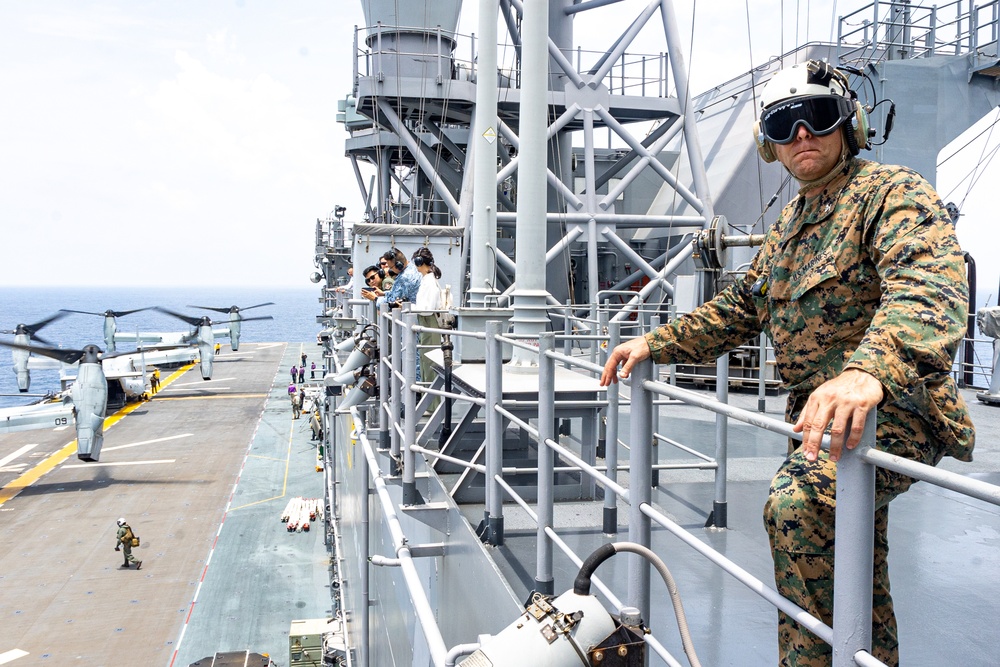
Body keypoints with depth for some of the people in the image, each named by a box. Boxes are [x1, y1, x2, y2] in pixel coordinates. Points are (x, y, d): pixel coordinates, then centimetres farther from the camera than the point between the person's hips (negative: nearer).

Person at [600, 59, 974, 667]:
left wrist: (869, 370, -50)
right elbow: (739, 308, 23)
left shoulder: (893, 193, -10)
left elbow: (930, 287, -30)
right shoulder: (788, 226, 17)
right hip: (821, 412, 9)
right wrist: (654, 344, 12)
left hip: (893, 403, -9)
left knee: (797, 503, -32)